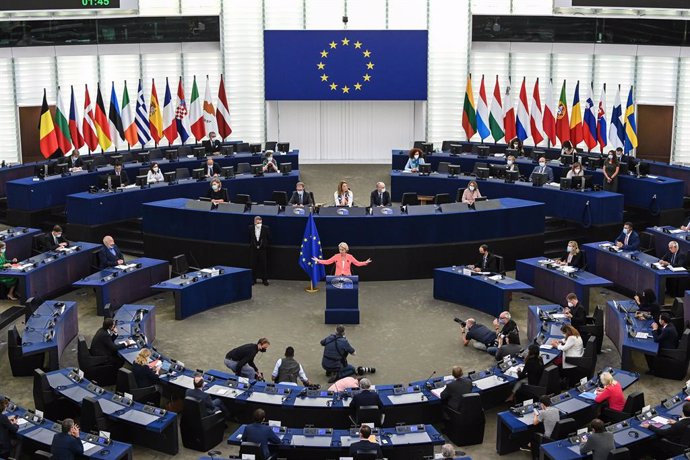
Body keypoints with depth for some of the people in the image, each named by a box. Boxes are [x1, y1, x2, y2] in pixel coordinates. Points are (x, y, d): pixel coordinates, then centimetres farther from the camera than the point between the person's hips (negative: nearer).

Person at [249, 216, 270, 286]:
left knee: (264, 265, 1)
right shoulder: (251, 228, 0)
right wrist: (251, 244, 7)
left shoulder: (266, 228, -6)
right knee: (253, 265, 4)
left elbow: (269, 238, 2)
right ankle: (253, 279, 14)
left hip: (263, 249, -1)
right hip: (253, 249, 1)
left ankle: (264, 280, 10)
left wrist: (266, 245, -1)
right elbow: (249, 238, 12)